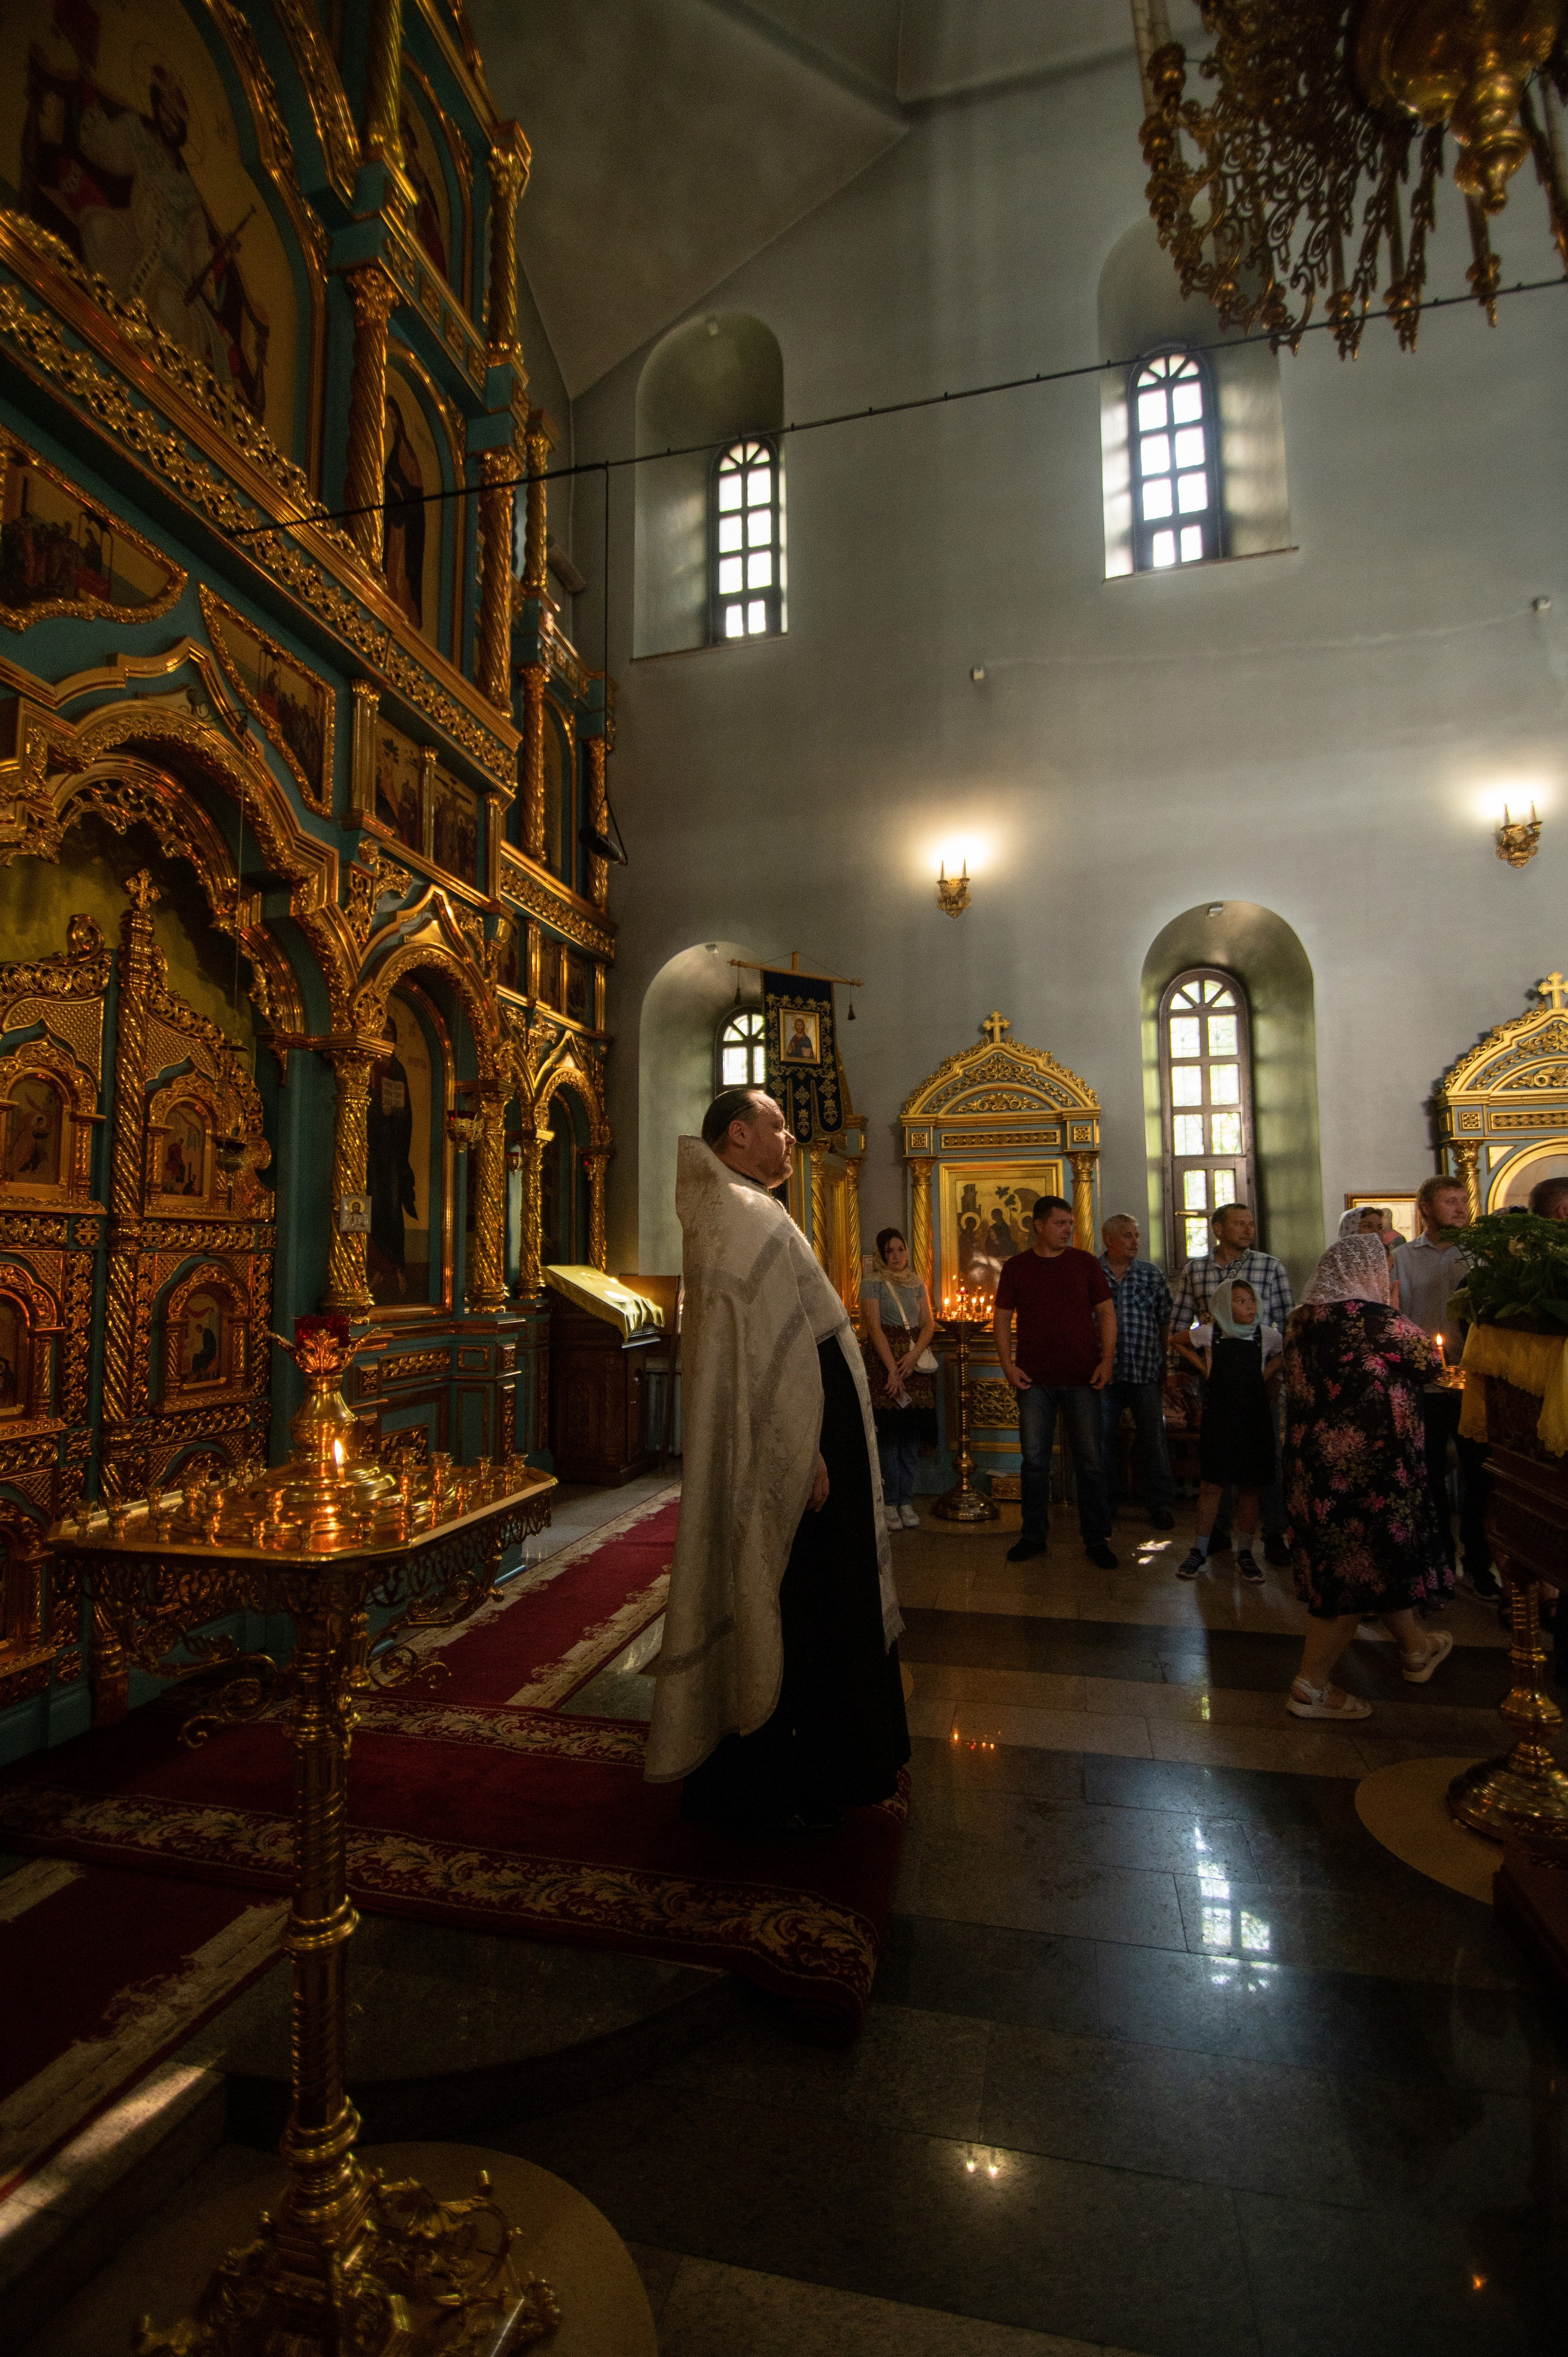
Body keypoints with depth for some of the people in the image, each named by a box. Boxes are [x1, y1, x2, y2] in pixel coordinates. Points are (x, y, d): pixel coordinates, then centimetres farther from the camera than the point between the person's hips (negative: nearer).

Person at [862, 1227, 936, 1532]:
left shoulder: (916, 1284, 14)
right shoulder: (873, 1284, -1)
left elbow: (929, 1323, 8)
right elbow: (874, 1327, -9)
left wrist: (914, 1355, -10)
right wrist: (892, 1369, -15)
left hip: (915, 1362, 5)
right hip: (883, 1362, -4)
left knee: (911, 1435, 6)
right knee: (888, 1434, -3)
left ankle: (906, 1501, 14)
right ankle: (889, 1503, 5)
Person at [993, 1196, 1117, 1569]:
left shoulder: (1086, 1263, 4)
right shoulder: (1015, 1267, 4)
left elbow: (1106, 1312, 5)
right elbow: (1001, 1318, 6)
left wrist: (1107, 1359, -6)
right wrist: (1007, 1364, -4)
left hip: (1082, 1378, 0)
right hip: (1034, 1380, 0)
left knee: (1089, 1461, 5)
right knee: (1034, 1460, 7)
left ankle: (1097, 1539, 17)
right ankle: (1034, 1536, 20)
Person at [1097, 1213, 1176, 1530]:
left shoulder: (1153, 1275, 6)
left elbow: (1165, 1322, 9)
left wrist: (1165, 1367, 6)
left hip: (1146, 1371, 1)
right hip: (1103, 1371, 0)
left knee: (1154, 1439, 4)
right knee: (1103, 1439, 7)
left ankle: (1160, 1504, 19)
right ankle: (1106, 1504, 21)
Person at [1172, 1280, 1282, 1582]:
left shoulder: (1266, 1336, 0)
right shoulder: (1208, 1334, -2)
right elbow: (1178, 1342, 16)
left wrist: (1270, 1370, 4)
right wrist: (1202, 1366, 5)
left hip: (1255, 1420, 1)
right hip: (1217, 1418, -1)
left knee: (1250, 1487, 7)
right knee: (1211, 1485, 1)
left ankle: (1245, 1553, 21)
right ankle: (1200, 1551, 13)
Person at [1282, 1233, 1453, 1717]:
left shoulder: (1302, 1320, 4)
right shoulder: (1379, 1322, -17)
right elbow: (1429, 1357, 0)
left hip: (1312, 1458, 8)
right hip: (1366, 1464, -8)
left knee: (1369, 1559, 24)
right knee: (1361, 1570, 5)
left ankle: (1416, 1649, 46)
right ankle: (1311, 1687, 12)